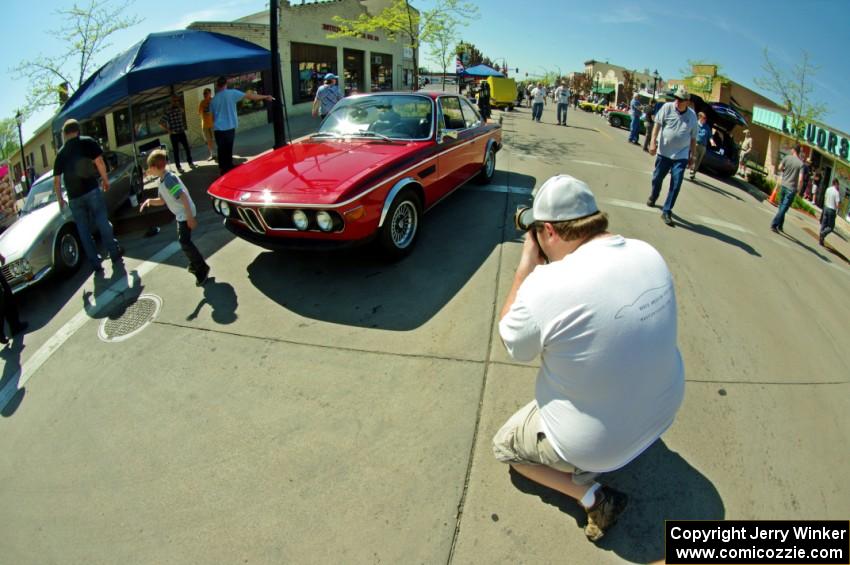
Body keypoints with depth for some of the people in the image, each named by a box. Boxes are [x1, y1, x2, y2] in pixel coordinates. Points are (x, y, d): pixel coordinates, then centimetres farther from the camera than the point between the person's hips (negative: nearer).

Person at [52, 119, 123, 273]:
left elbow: (56, 181, 13)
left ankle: (96, 265, 8)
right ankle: (115, 257, 5)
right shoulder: (87, 142, 1)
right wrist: (105, 179, 4)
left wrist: (60, 200, 21)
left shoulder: (60, 153, 13)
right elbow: (99, 162, -10)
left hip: (73, 197, 3)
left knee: (84, 232, 7)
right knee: (103, 224, 4)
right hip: (91, 191, -3)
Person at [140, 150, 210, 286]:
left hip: (185, 214, -10)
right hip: (180, 214, 10)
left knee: (185, 242, -9)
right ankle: (195, 264, 31)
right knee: (184, 240, 18)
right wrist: (149, 201, -3)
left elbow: (184, 197, -27)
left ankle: (202, 268, -3)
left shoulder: (169, 179, -22)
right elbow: (162, 201, 17)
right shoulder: (162, 181, 8)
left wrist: (190, 217, -27)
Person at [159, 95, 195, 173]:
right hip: (174, 134, -5)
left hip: (182, 132, 5)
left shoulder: (180, 109, 5)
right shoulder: (168, 111, -12)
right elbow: (161, 122, -14)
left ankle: (190, 163, 24)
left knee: (187, 148, 7)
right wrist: (169, 130, -13)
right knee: (176, 151, 3)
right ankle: (178, 167, 12)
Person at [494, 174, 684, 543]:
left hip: (595, 443, -5)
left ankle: (590, 495, 6)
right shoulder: (648, 254, -11)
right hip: (663, 412, 6)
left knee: (504, 446, 21)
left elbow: (511, 344, -11)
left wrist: (526, 267, -9)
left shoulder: (547, 285, -31)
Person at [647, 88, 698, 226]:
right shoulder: (667, 107, -4)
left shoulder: (692, 115, 3)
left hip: (681, 155, 1)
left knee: (676, 185, -6)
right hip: (664, 152, 0)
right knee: (657, 178, 14)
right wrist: (653, 141, -19)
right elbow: (657, 124, -7)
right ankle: (653, 197, 44)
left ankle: (666, 212, -1)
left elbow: (693, 137, 10)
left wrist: (692, 154, 12)